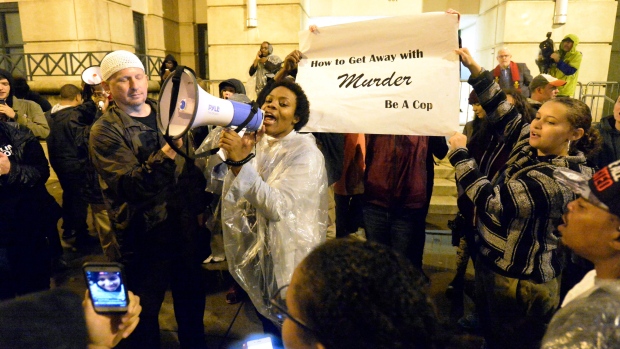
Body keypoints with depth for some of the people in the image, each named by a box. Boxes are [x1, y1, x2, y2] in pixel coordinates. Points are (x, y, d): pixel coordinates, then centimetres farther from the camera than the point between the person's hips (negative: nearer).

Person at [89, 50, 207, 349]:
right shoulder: (105, 131, -11)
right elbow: (132, 186, -25)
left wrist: (199, 206, 12)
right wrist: (168, 150, -39)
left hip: (184, 227, 5)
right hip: (144, 236, -5)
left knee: (192, 299, 21)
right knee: (145, 312, 11)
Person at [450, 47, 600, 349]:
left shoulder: (556, 178, -26)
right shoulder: (531, 150, 0)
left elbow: (492, 201, -28)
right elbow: (505, 113, 6)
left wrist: (459, 154, -20)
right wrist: (475, 71, -1)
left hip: (519, 283, -9)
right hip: (494, 268, 9)